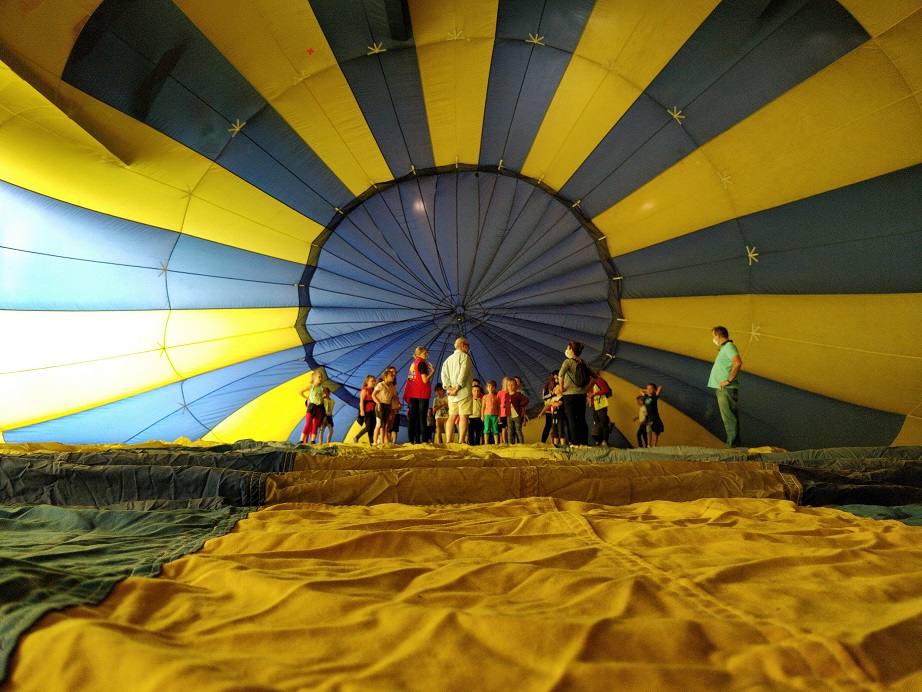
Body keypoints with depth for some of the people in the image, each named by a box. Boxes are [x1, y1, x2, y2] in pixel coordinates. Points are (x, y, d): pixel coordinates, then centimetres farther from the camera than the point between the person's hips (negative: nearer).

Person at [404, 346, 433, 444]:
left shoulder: (413, 363, 17)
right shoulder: (422, 363, -8)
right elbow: (425, 380, -15)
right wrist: (433, 371, -4)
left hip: (413, 394, 7)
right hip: (422, 394, -7)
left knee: (412, 417, 5)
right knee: (422, 418, -8)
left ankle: (412, 440, 4)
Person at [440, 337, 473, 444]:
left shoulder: (448, 358, 19)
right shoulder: (464, 356, -3)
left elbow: (443, 373, 7)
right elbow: (463, 373, -15)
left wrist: (448, 387, -3)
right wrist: (457, 388, -15)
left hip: (451, 392, 7)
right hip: (464, 391, -7)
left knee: (451, 416, 6)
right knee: (463, 416, -7)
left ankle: (448, 441, 2)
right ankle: (461, 442, -11)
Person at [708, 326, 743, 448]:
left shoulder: (729, 347, -12)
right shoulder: (724, 348, 20)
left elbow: (738, 362, -28)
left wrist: (729, 380, -24)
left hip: (727, 389, -11)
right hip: (722, 389, 11)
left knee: (729, 418, -8)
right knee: (727, 418, 14)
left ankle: (733, 446, -5)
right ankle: (732, 444, 20)